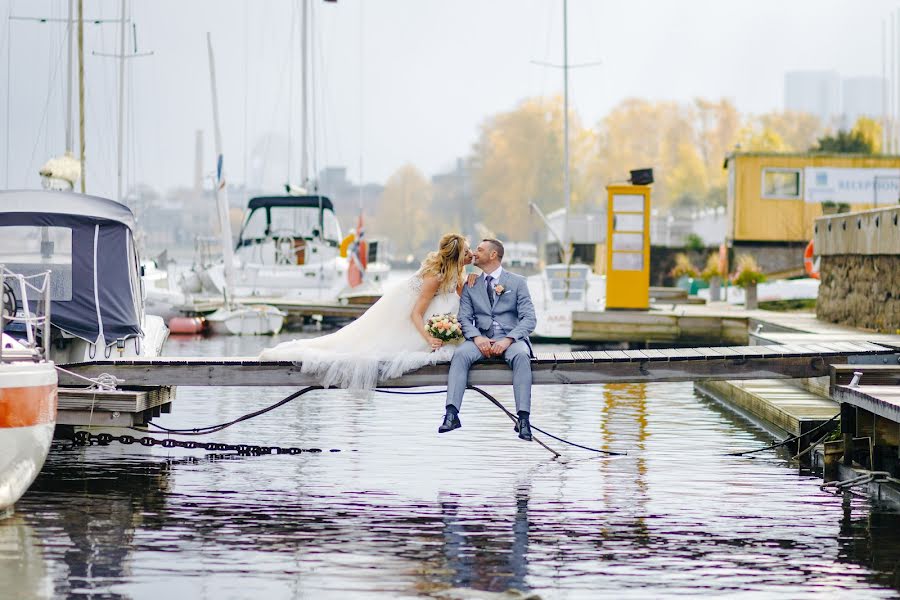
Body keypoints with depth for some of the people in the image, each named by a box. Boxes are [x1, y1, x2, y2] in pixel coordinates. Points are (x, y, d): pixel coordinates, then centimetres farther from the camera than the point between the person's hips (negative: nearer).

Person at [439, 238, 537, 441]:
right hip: (481, 338, 2)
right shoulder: (471, 286, 18)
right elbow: (464, 318, 7)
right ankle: (451, 414, -42)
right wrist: (477, 338, -15)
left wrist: (508, 340, -18)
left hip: (511, 338, -2)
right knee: (460, 354, -30)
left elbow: (529, 319, -1)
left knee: (521, 355, -37)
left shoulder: (517, 282, 8)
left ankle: (523, 418, -44)